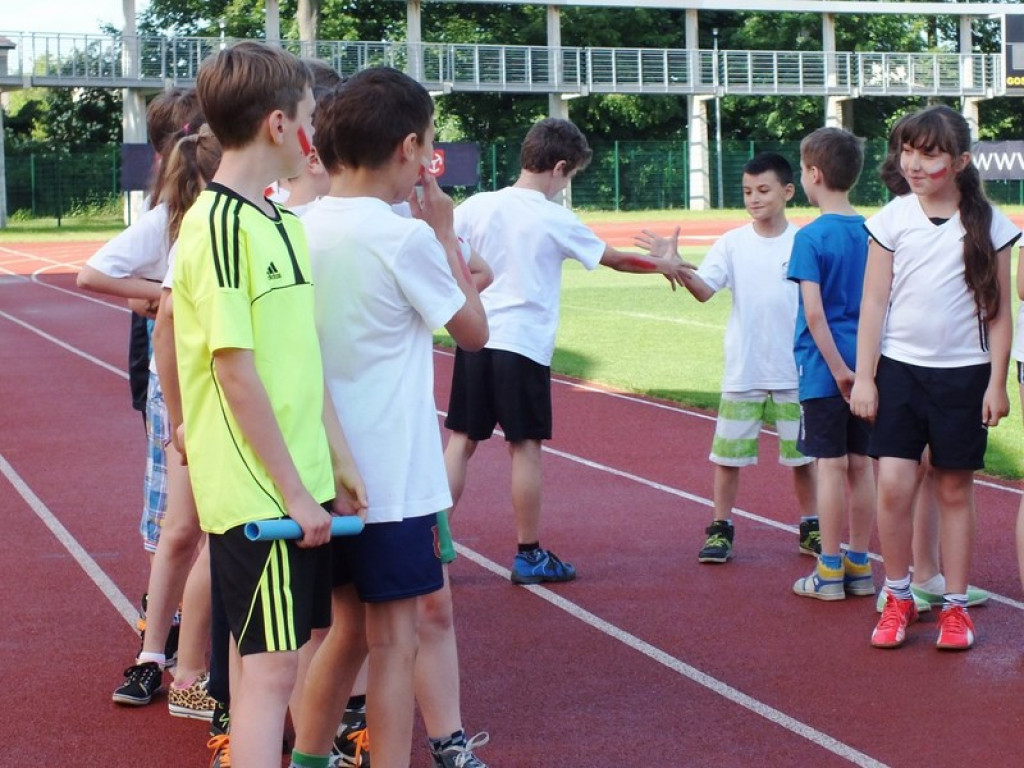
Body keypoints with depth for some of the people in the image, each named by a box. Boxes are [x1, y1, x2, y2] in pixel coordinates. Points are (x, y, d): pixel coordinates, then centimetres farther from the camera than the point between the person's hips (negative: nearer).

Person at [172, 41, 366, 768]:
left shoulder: (283, 222, 11)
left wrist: (339, 461, 13)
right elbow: (237, 375, -18)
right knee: (271, 667, -6)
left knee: (263, 659, 15)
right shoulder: (221, 224, -15)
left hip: (298, 485, 8)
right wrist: (294, 491, -16)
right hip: (258, 491, -8)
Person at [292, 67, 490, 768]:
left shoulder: (302, 229, 3)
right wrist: (445, 231, 3)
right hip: (393, 476, -7)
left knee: (348, 628, 20)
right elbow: (476, 330, -2)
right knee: (394, 642, 2)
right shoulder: (405, 237, -16)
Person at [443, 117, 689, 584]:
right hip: (524, 346, -4)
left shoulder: (476, 206, 2)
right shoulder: (556, 220, -4)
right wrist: (663, 265, 23)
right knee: (525, 448, 4)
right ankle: (529, 555, 11)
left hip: (475, 342, 4)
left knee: (460, 441, 8)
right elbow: (616, 259, 8)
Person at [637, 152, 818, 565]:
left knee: (801, 453, 10)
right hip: (742, 372, 1)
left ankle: (810, 528, 25)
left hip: (794, 371, 0)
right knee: (727, 453, 4)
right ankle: (720, 529, 15)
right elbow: (704, 290, -14)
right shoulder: (732, 243, -2)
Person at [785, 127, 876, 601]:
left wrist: (838, 368, -14)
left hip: (825, 368, -5)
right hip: (865, 364, 6)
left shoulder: (812, 237, -12)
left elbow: (814, 311, -18)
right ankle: (859, 566, 17)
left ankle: (830, 571, 6)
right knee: (859, 464, 10)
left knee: (831, 465, -1)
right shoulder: (871, 232, 6)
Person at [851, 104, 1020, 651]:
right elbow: (874, 302, 2)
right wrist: (863, 376, -1)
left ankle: (955, 605, 17)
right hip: (900, 367, 1)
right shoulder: (892, 220, -1)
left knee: (955, 489, 6)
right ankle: (898, 596, 10)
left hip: (964, 374, 0)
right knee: (893, 483, -8)